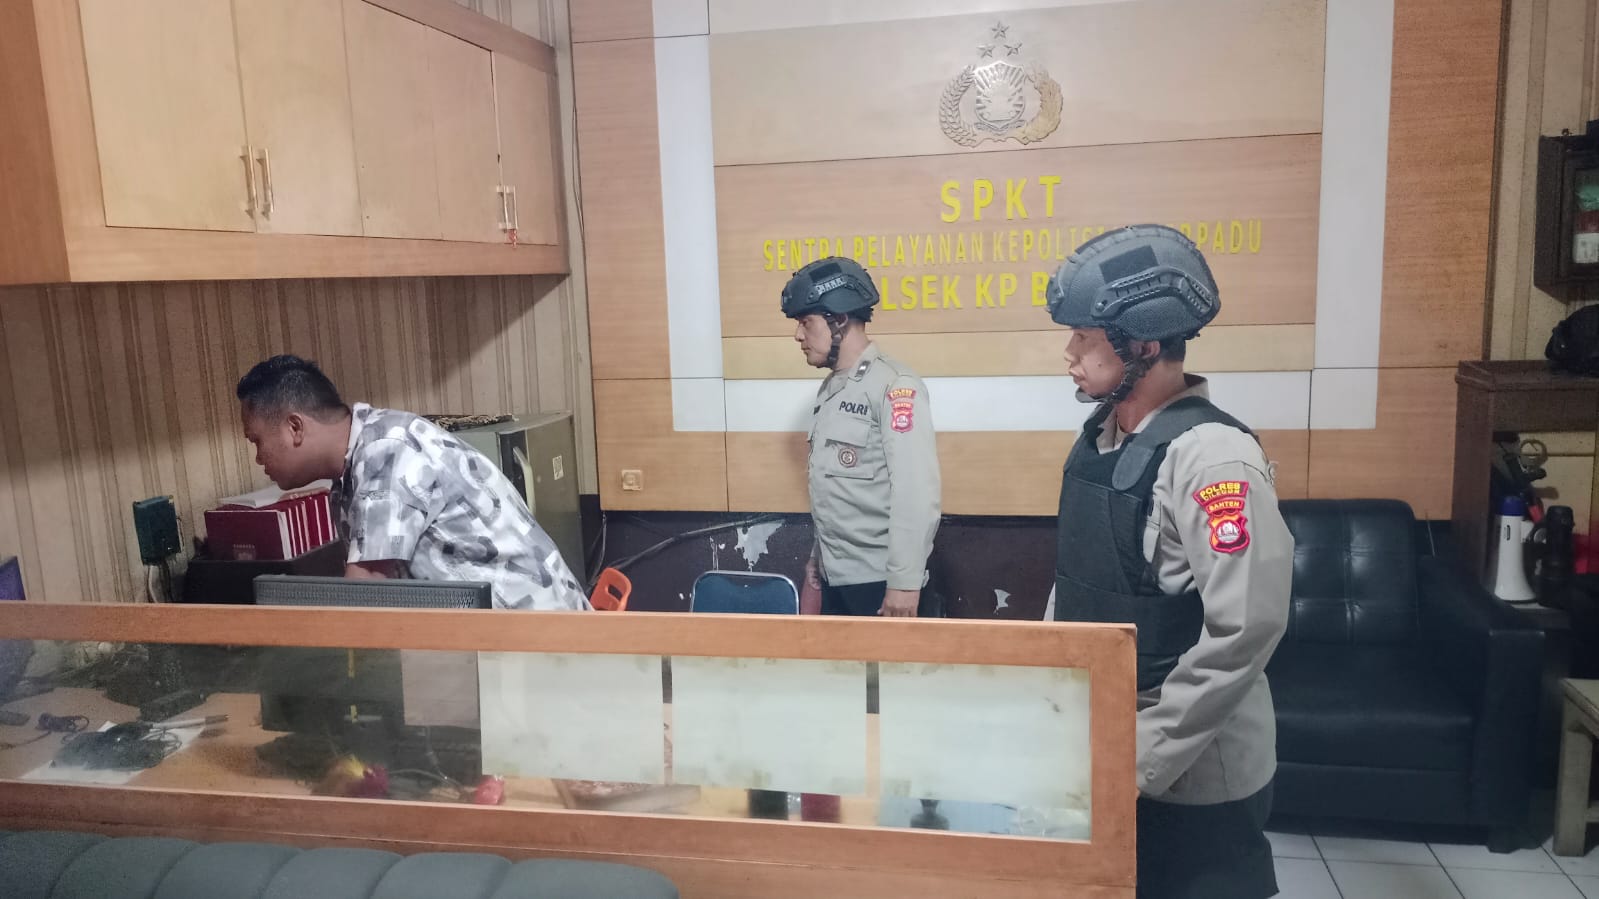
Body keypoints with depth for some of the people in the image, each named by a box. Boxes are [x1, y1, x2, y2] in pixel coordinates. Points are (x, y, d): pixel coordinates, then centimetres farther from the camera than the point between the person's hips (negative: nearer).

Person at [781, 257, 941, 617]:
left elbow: (916, 493, -20)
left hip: (882, 580, -8)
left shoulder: (894, 386, -14)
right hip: (836, 578, 8)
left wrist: (905, 582, -22)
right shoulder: (830, 389, 12)